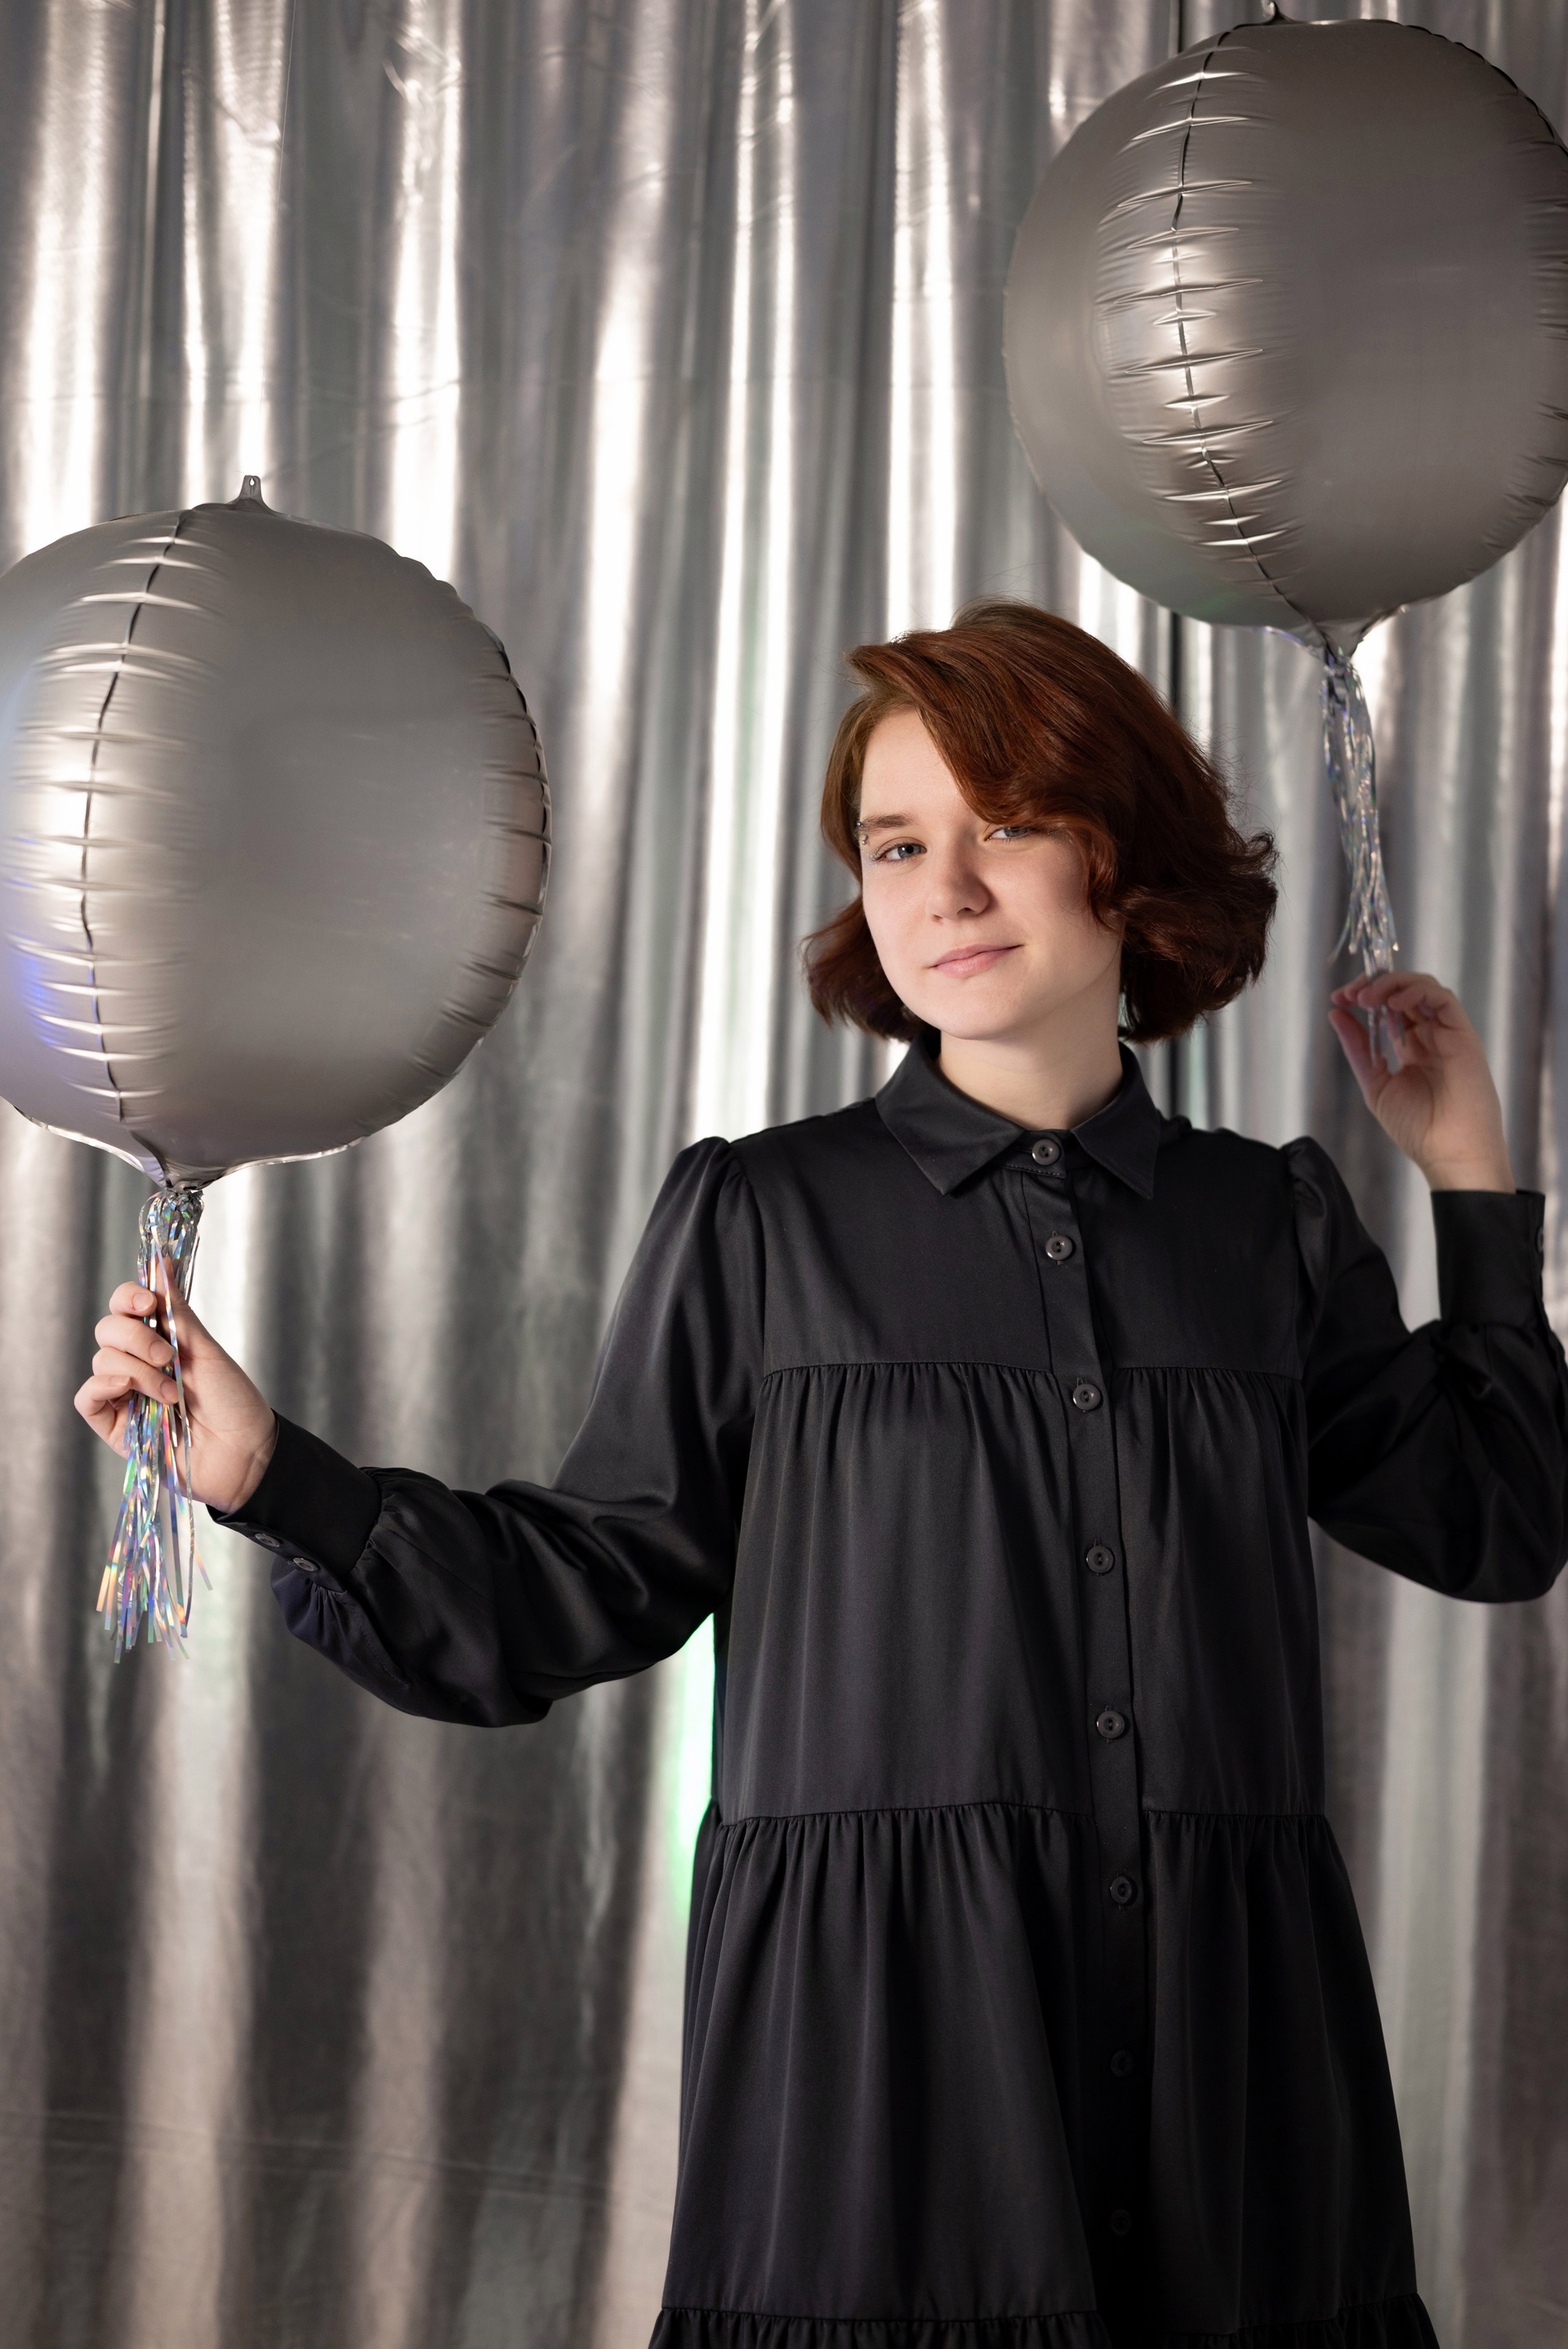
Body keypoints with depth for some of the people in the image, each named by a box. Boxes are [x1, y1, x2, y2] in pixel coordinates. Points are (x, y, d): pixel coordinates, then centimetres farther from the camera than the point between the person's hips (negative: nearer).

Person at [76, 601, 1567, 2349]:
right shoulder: (761, 1220, 5)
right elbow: (599, 1584, 4)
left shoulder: (1272, 1225, 12)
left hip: (1224, 2025, 2)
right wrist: (272, 1477, -7)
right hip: (874, 2029, -2)